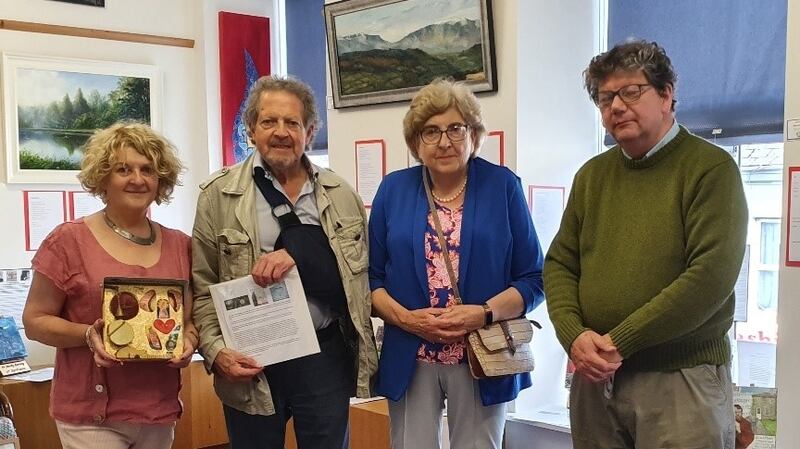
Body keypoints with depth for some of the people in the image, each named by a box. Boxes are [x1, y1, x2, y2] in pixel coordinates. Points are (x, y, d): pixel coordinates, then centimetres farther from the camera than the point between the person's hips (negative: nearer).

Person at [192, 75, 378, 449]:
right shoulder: (219, 194, -1)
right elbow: (203, 289, 0)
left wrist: (297, 254, -13)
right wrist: (216, 351, -15)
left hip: (326, 358, 2)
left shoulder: (341, 194, 5)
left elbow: (359, 274, 2)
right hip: (251, 364, -1)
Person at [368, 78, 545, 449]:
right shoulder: (393, 189, 5)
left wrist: (484, 314, -16)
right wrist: (406, 318, -11)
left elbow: (532, 279, -1)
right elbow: (371, 276, 6)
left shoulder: (503, 186, 0)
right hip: (410, 361, 1)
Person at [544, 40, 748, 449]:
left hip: (682, 379, -5)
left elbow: (712, 277, -16)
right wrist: (574, 335, -9)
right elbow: (559, 264, 10)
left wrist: (619, 342, -15)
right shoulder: (592, 174, 10)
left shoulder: (710, 168, -7)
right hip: (595, 376, 5)